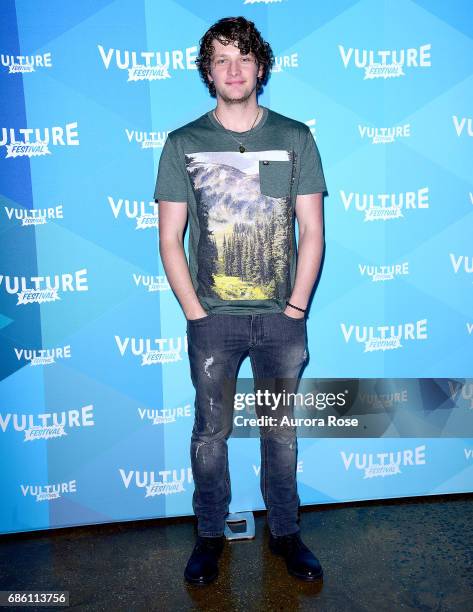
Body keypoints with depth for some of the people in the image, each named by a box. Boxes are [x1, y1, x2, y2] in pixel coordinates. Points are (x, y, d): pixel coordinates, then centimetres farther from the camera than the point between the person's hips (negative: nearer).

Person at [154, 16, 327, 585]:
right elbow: (169, 239, 1)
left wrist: (297, 306, -4)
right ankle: (210, 534, 32)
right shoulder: (183, 144, 2)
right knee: (211, 432, 11)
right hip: (212, 320, 0)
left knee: (282, 431, 13)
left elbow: (312, 230, 2)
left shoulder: (295, 137, 4)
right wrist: (195, 313, -5)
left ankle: (285, 531, 33)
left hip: (282, 318, 1)